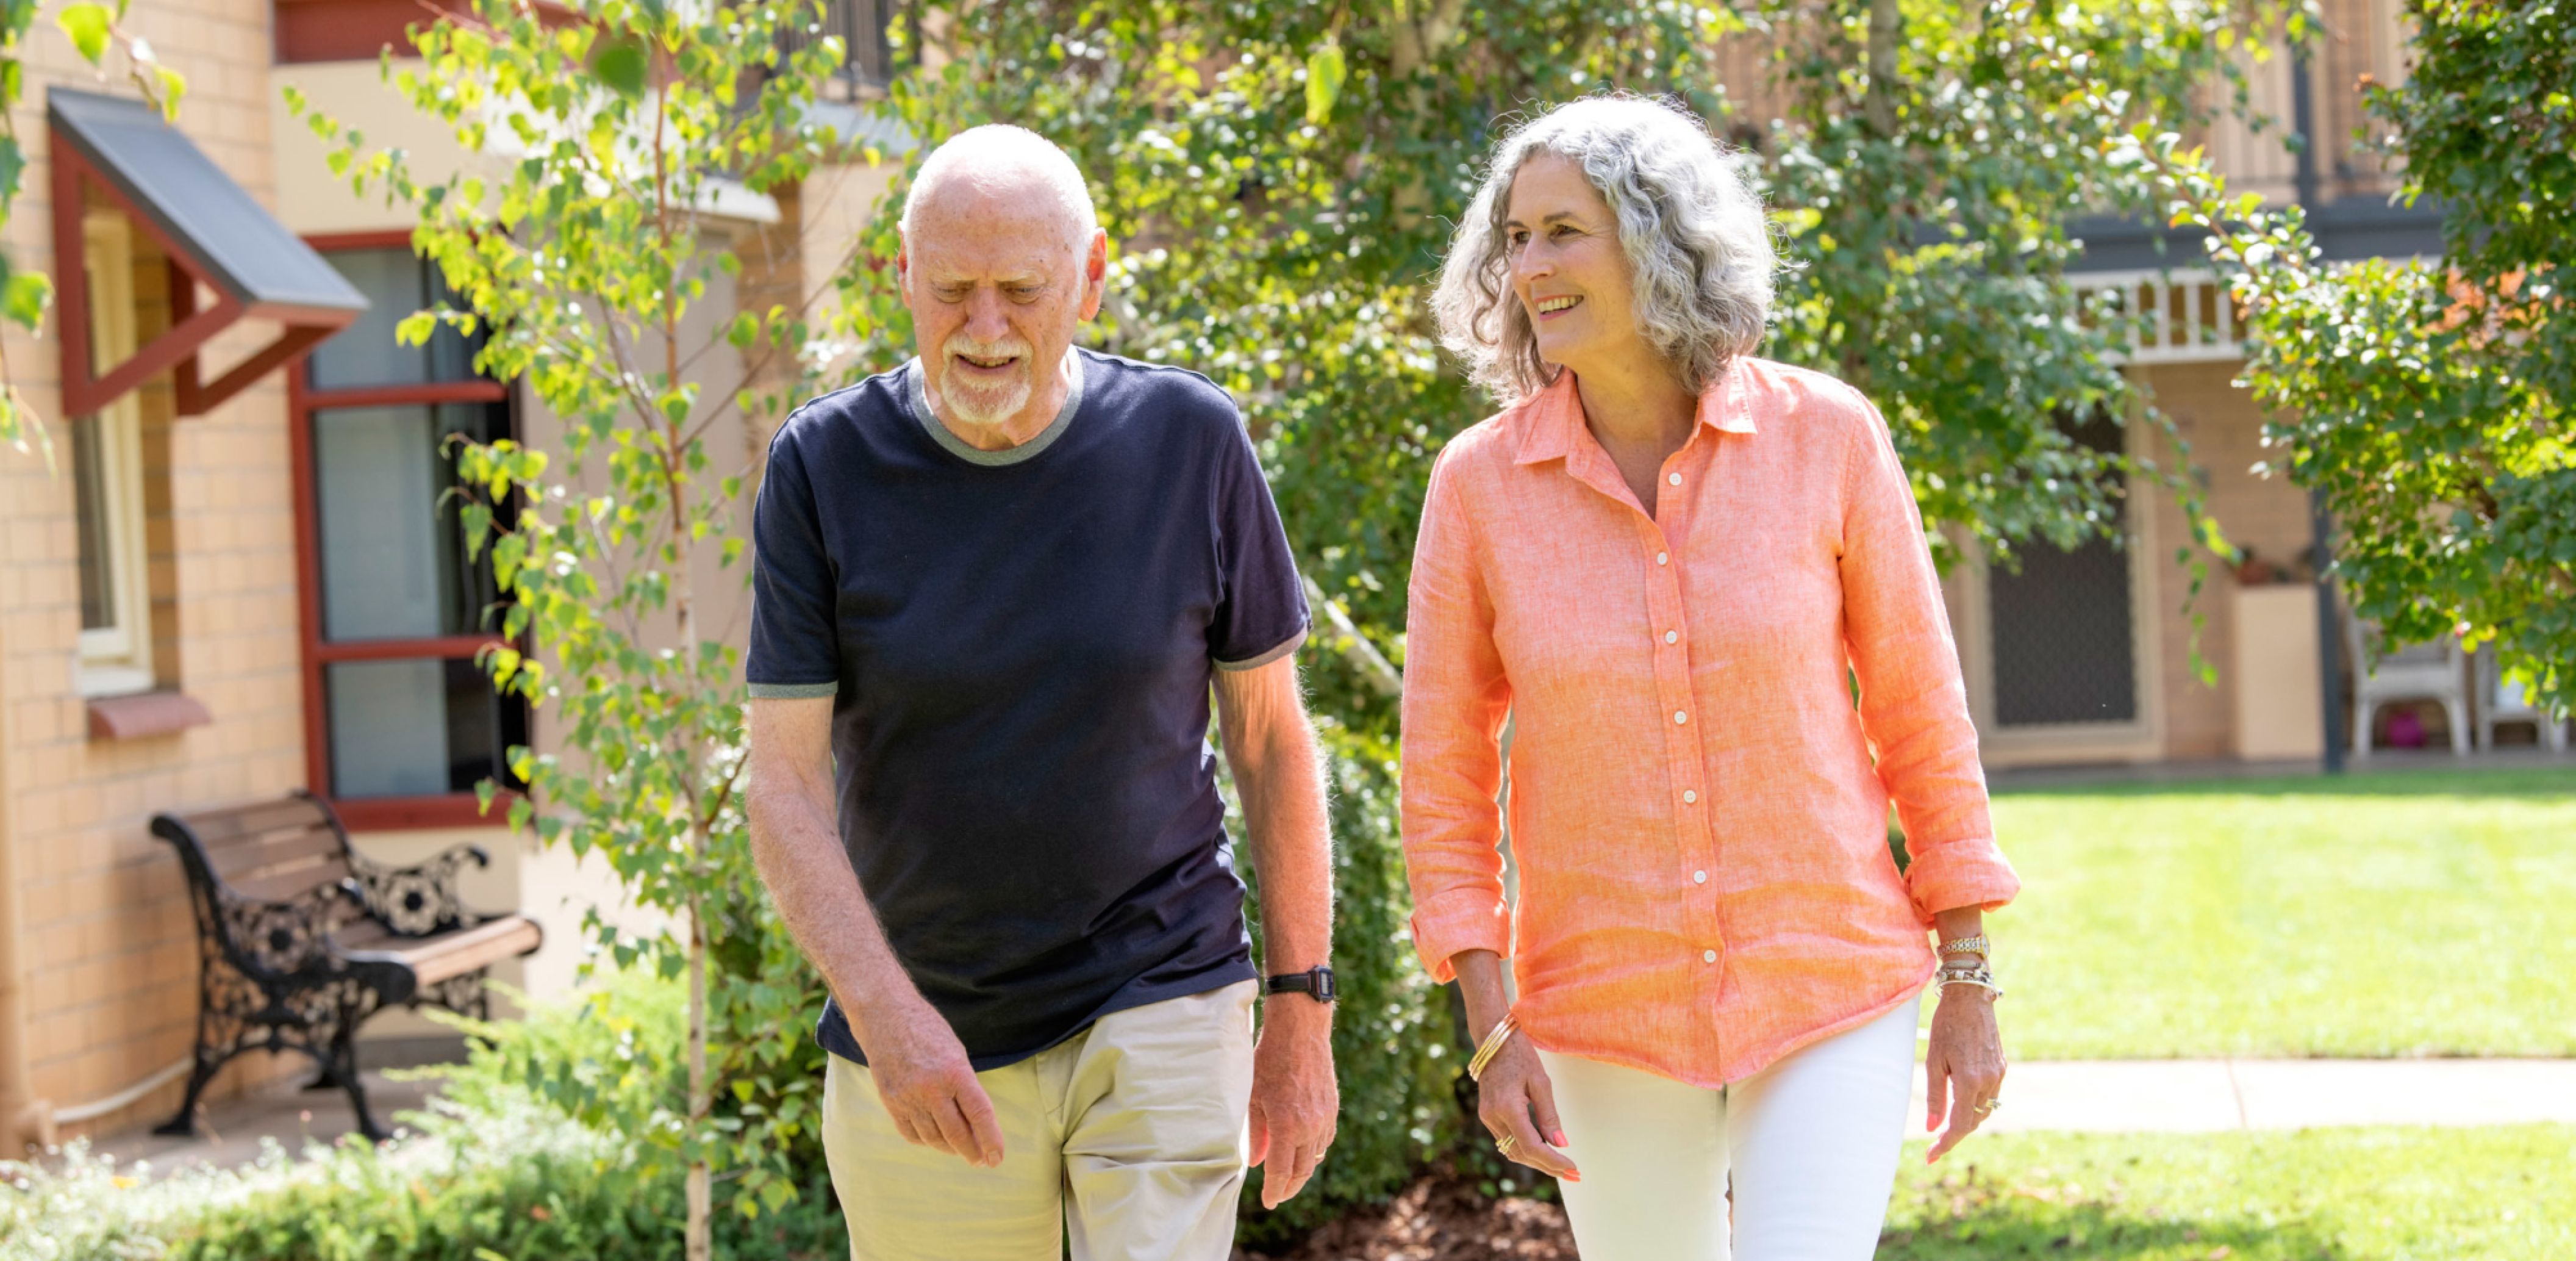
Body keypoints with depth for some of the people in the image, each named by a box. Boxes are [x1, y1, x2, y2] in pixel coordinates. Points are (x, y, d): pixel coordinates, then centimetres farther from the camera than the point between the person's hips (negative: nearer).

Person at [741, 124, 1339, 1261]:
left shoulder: (1192, 442, -5)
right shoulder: (824, 467, -6)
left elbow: (1271, 738, 4)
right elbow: (783, 786, -9)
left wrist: (1303, 1013, 3)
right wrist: (884, 1010, -23)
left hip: (1162, 1017, -1)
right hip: (921, 1051, 1)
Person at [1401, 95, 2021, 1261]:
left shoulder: (1825, 438, -8)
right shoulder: (1479, 484, -6)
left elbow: (1919, 710, 0)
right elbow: (1444, 777, 0)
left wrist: (1969, 986, 1)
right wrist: (1494, 1031, -7)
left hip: (1829, 992, -1)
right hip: (1606, 1012, 2)